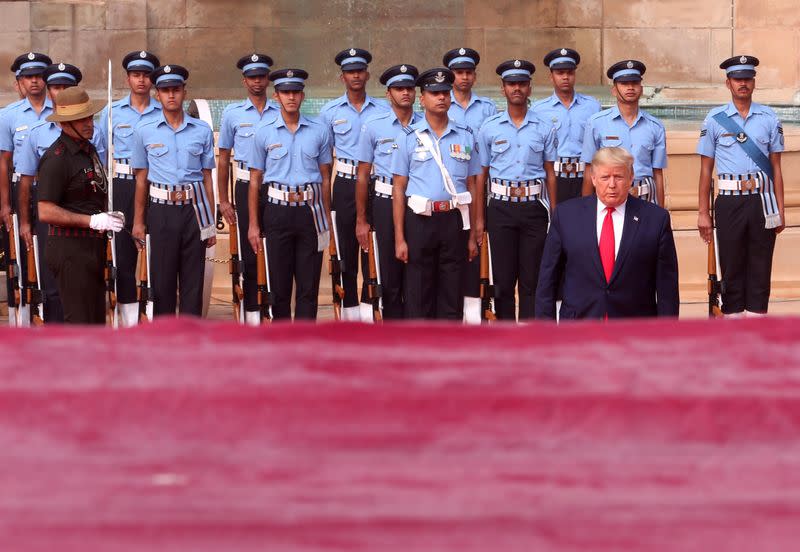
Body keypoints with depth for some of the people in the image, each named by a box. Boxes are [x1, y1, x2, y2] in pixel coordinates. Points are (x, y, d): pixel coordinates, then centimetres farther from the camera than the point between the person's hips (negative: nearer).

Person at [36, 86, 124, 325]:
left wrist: (108, 216, 8)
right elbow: (46, 212, -20)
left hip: (93, 246, 9)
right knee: (79, 322, -8)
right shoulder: (56, 158, -15)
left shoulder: (88, 149, 15)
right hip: (70, 247, -9)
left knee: (96, 320, 15)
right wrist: (92, 220, -21)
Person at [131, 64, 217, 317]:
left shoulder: (202, 131, 6)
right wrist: (138, 221, 4)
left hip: (194, 210, 1)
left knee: (193, 281, 3)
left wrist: (210, 222, 5)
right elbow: (141, 178, 7)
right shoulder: (144, 131, 4)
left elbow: (207, 177, 8)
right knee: (162, 279, 3)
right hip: (161, 210, -1)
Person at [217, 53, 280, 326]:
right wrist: (223, 200, 4)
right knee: (249, 252, 2)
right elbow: (223, 159, 8)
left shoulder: (281, 113, 6)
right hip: (246, 187, 0)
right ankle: (251, 311, 9)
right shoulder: (232, 113, 6)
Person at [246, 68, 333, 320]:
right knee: (279, 283, 6)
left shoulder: (319, 130, 5)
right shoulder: (264, 133, 4)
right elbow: (255, 180, 6)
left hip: (310, 210, 0)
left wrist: (326, 220, 5)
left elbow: (325, 177, 9)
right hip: (277, 211, 0)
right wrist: (253, 224, 2)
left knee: (308, 285, 1)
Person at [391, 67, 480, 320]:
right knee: (418, 294, 2)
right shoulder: (408, 137, 3)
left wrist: (472, 235, 5)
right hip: (420, 221, -2)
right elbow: (399, 189, 2)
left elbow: (471, 187, 10)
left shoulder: (466, 137, 9)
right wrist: (399, 238, -4)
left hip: (454, 220, 2)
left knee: (452, 293, 5)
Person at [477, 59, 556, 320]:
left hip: (534, 207, 0)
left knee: (532, 279, 2)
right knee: (503, 277, 3)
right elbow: (481, 174, 7)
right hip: (501, 207, 0)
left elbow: (550, 173, 8)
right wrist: (479, 218, 3)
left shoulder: (544, 128, 5)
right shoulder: (490, 128, 5)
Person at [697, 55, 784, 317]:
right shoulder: (715, 119, 3)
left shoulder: (769, 118, 6)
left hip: (762, 200, 1)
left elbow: (776, 167, 7)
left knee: (760, 266, 4)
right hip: (729, 201, -1)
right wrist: (703, 213, 1)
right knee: (731, 266, 4)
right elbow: (706, 169, 4)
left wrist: (780, 210, 2)